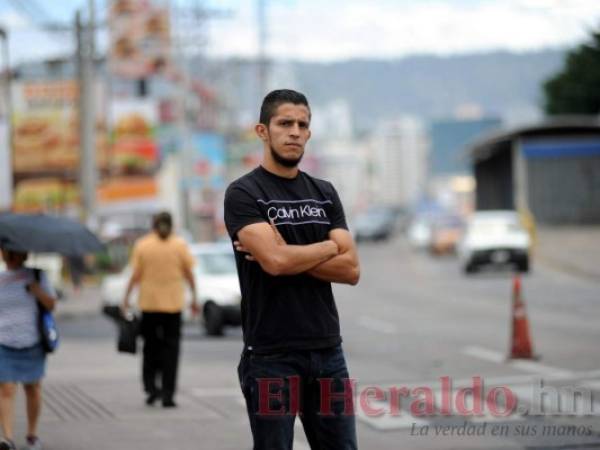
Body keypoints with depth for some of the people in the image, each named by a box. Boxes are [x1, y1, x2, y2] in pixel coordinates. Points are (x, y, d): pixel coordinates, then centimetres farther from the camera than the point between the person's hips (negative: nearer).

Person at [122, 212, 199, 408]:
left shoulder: (142, 245, -1)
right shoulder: (180, 245, -1)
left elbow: (135, 275, -4)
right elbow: (189, 274, -1)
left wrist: (126, 298, 2)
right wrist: (194, 298, 7)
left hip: (149, 303, 1)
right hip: (173, 303, -1)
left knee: (151, 346, 16)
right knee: (170, 348, 3)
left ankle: (150, 386, 7)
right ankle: (168, 394, -2)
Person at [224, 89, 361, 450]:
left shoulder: (324, 193, 12)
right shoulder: (244, 194, -7)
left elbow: (350, 269, 0)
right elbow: (274, 261, -22)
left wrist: (290, 256, -12)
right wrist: (330, 246, -4)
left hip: (327, 351, 6)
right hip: (271, 356, -6)